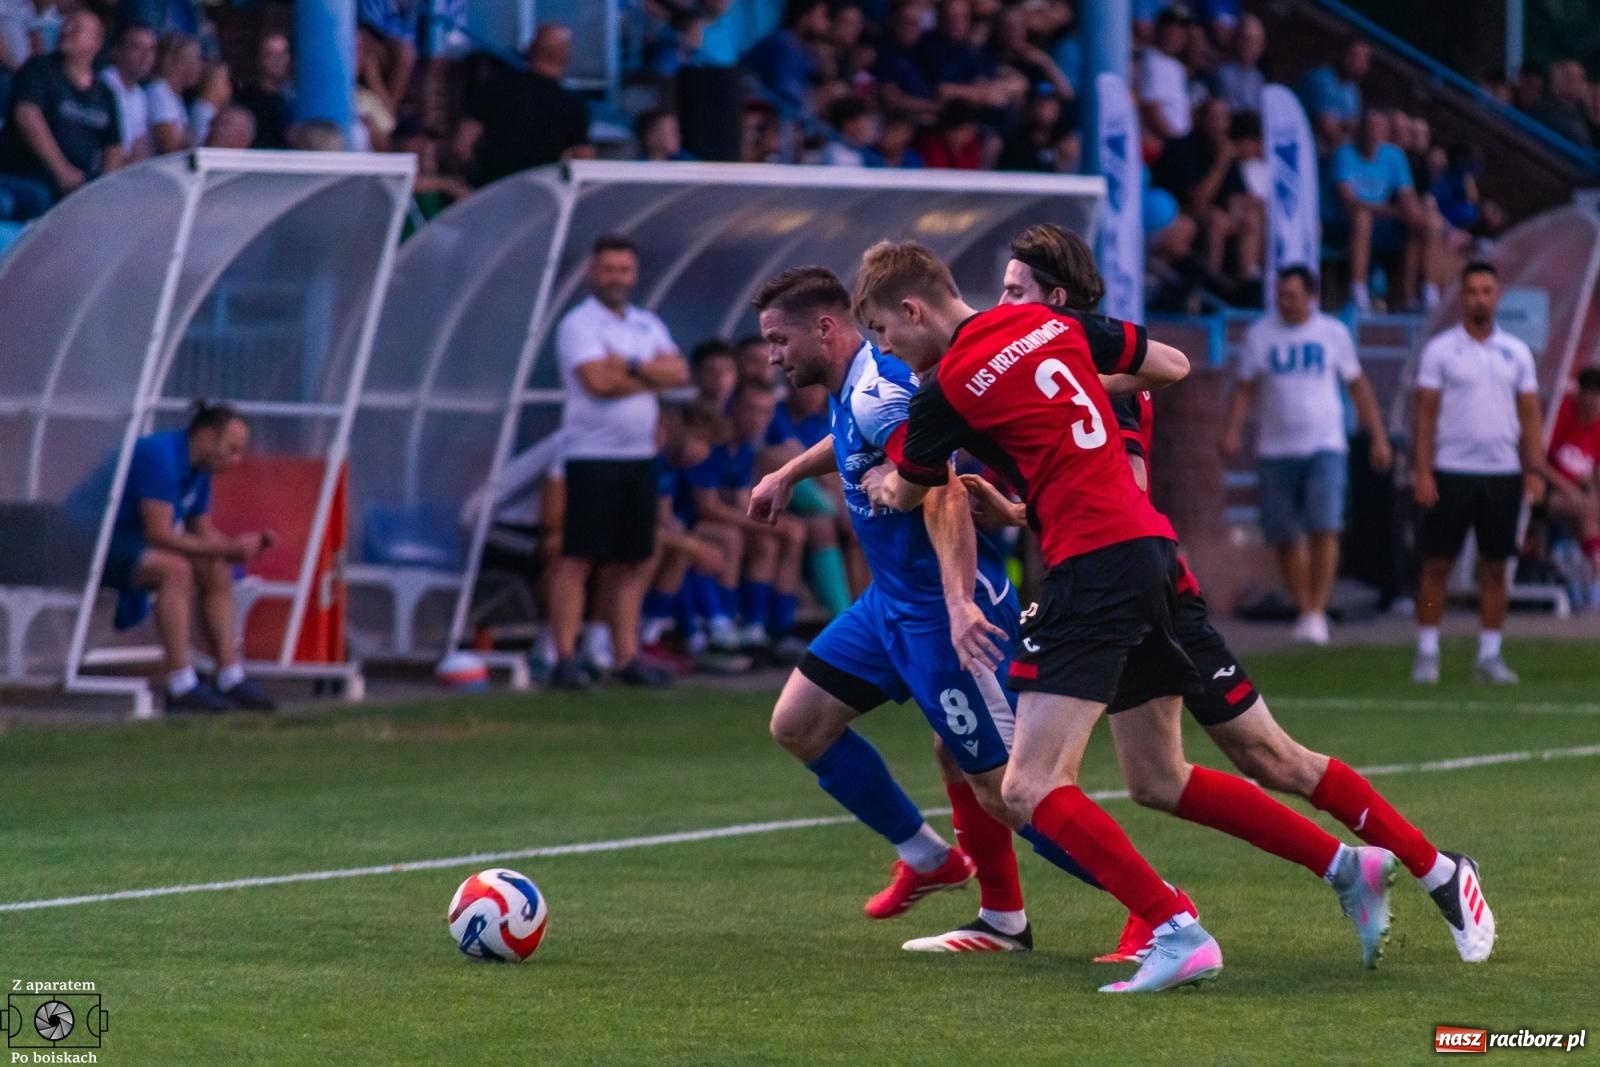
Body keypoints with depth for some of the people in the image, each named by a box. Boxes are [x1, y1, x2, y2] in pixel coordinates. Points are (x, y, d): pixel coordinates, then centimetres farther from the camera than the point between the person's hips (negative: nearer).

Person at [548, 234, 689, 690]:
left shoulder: (648, 325, 16)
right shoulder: (579, 324, -4)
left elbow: (680, 373, 2)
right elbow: (598, 380, -18)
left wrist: (631, 366, -13)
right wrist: (653, 374, -4)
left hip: (639, 457, 7)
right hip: (592, 458, -7)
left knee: (633, 562, 7)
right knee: (578, 558, -9)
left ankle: (626, 656, 12)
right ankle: (566, 658, -9)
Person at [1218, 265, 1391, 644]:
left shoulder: (1333, 333, 4)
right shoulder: (1260, 334, 5)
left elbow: (1358, 387, 11)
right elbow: (1245, 388, 7)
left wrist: (1379, 437, 8)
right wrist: (1231, 431, -8)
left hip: (1325, 448, -2)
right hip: (1276, 451, 2)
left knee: (1324, 528, -16)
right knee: (1286, 538, 2)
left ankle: (1318, 611, -12)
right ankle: (1303, 610, 15)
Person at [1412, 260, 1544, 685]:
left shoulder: (1516, 352, 9)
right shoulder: (1440, 350, 0)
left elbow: (1530, 415, 10)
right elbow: (1425, 414, -2)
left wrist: (1535, 470, 0)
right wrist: (1422, 472, -10)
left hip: (1503, 474, 3)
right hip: (1451, 472, -3)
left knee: (1495, 566, 5)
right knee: (1436, 564, -2)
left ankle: (1490, 654, 10)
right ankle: (1427, 653, 3)